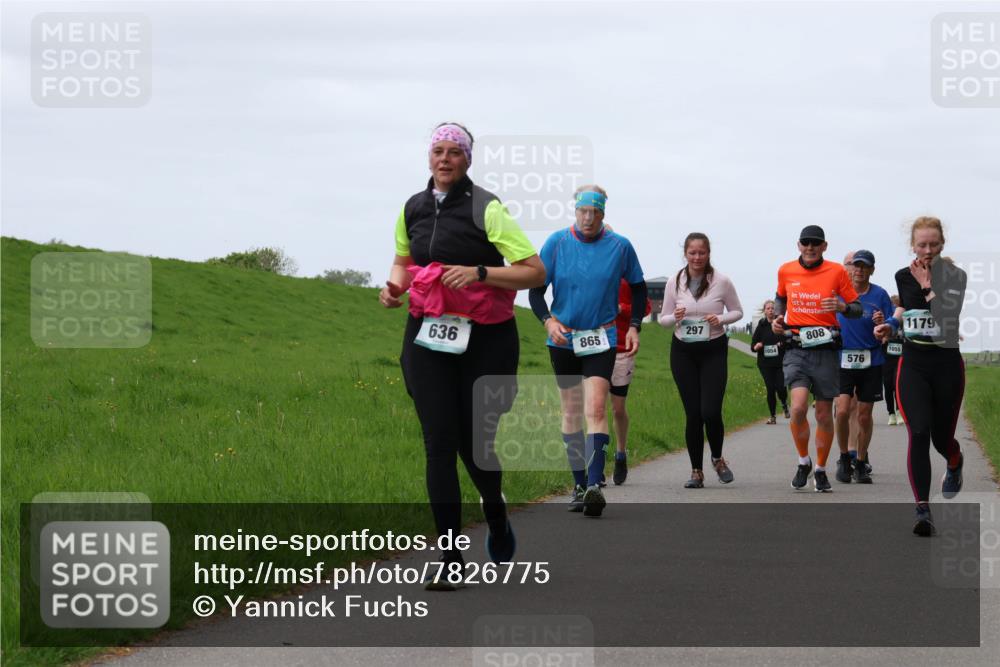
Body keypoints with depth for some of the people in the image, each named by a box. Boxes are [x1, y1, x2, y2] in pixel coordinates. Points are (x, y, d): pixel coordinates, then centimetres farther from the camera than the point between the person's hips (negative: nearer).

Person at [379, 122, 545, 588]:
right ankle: (450, 558, -2)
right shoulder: (413, 209, 7)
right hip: (428, 337, 4)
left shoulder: (486, 209, -9)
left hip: (485, 339, -4)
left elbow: (535, 272, -13)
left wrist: (478, 273, -24)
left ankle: (496, 515, 37)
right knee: (439, 444, -5)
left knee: (474, 442, 2)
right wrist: (394, 285, 5)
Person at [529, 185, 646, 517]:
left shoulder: (620, 246, -2)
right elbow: (535, 289, 2)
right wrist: (548, 321, -14)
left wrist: (634, 327, 2)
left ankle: (595, 484, -24)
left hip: (601, 338, -2)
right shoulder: (557, 243, -3)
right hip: (563, 339, 2)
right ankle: (579, 484, 18)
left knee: (596, 408, -16)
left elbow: (638, 287, 12)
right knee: (571, 412, 8)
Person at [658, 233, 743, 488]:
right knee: (693, 414, 1)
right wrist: (675, 317, -16)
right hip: (683, 352, 2)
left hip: (714, 351, -2)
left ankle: (717, 459, 17)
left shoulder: (721, 282, -5)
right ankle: (696, 471, 12)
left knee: (710, 411, -12)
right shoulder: (674, 282, -1)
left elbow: (737, 311, 6)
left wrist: (720, 319, -15)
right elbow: (663, 318, 7)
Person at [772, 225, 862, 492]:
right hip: (796, 349, 0)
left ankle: (821, 471, 20)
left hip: (825, 349, 0)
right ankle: (803, 462, 4)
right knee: (798, 407, -18)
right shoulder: (786, 270, 6)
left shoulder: (836, 271, 0)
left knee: (824, 414, 4)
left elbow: (857, 308, 4)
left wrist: (842, 306, -17)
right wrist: (778, 317, 7)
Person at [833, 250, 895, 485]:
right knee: (843, 411, -14)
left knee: (864, 415, 5)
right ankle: (844, 458, 6)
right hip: (843, 360, 0)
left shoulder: (879, 295, 0)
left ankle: (860, 464, 20)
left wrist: (883, 324, -20)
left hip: (871, 361, 0)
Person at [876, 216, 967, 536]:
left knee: (941, 437, 9)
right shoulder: (903, 276, 3)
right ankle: (923, 510, -19)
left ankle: (955, 463, 49)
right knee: (918, 432, -17)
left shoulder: (955, 276, -7)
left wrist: (928, 285, -20)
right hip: (913, 364, 1)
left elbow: (947, 319, -20)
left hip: (947, 364, -1)